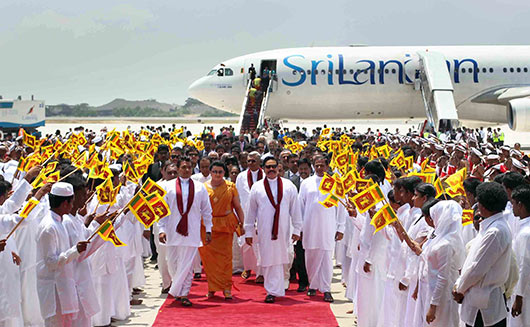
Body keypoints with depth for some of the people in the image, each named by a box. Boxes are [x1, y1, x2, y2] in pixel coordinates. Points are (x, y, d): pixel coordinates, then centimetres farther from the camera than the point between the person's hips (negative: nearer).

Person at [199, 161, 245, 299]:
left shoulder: (230, 187, 5)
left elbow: (237, 207, 8)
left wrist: (242, 223, 2)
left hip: (225, 224, 0)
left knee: (225, 255, -2)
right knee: (208, 256, -2)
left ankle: (226, 288, 6)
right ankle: (212, 288, 9)